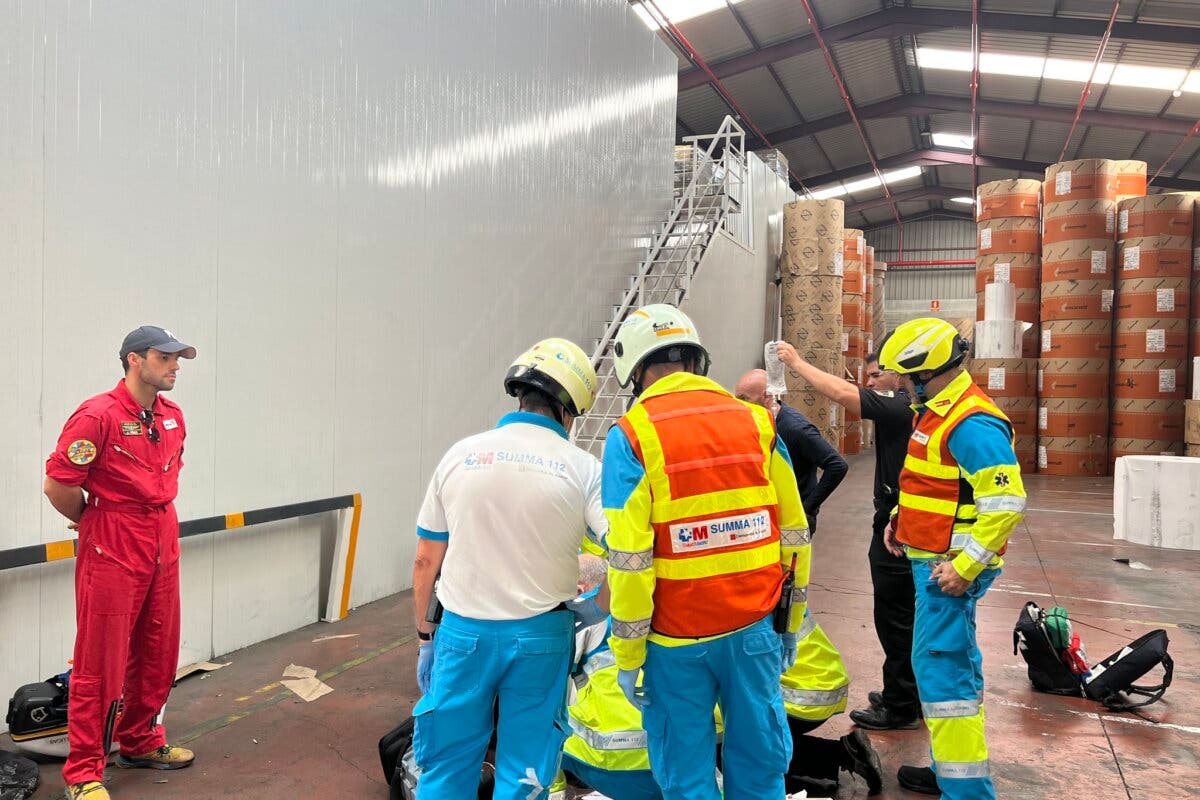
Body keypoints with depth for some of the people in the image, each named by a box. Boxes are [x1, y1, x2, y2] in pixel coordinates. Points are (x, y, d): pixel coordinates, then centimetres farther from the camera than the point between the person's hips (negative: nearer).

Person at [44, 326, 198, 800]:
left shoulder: (173, 417, 7)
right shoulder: (97, 416, -16)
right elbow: (57, 486, -14)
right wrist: (98, 525, 0)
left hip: (163, 549, 7)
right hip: (111, 554, -7)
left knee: (157, 655, 16)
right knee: (100, 665, 2)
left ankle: (140, 742, 34)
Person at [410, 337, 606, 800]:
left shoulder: (461, 455, -1)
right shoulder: (582, 469, -7)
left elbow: (426, 561, 3)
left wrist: (425, 637, 13)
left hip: (462, 633, 2)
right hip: (540, 638, -1)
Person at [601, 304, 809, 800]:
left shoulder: (631, 436, -10)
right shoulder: (756, 422, 2)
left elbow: (629, 561, -14)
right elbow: (794, 533, 4)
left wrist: (627, 656, -5)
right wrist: (791, 623, 15)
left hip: (678, 638, -3)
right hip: (755, 628, 3)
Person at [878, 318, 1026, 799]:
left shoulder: (972, 424, -21)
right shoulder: (939, 412, 12)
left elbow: (1006, 502, -26)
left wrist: (964, 567, -25)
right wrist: (900, 521, 13)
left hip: (949, 569, -11)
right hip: (933, 560, 11)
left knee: (940, 668, -7)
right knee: (954, 663, 19)